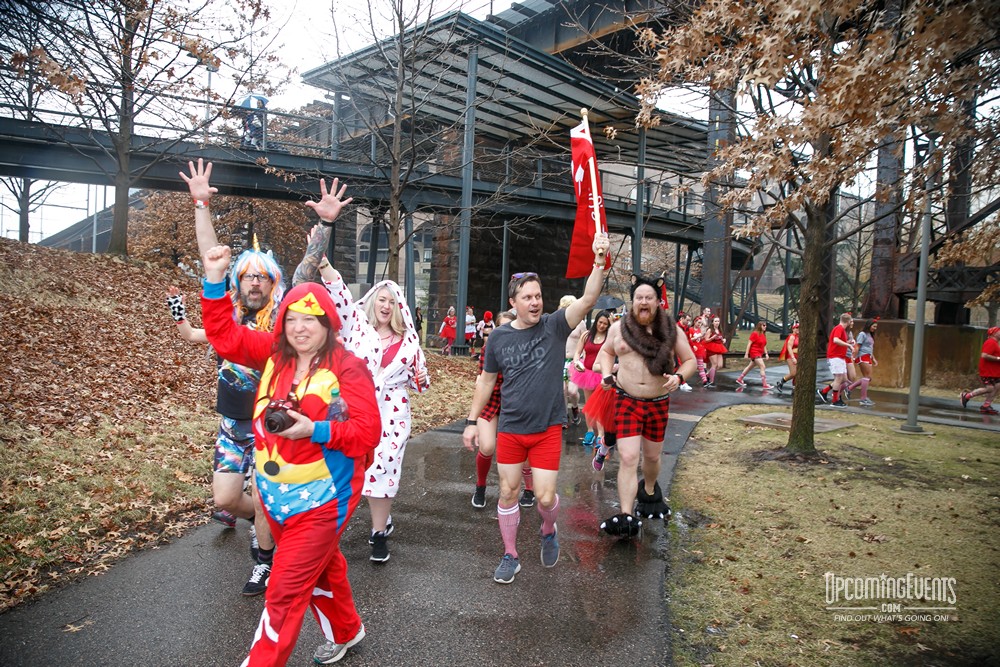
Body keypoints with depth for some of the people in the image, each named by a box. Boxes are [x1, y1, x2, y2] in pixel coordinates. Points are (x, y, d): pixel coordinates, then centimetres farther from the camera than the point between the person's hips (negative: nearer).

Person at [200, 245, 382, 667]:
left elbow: (368, 432, -19)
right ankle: (346, 632, 49)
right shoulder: (273, 354, 0)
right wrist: (215, 282, -10)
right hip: (275, 494, 7)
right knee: (322, 567, 26)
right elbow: (224, 335, 0)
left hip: (321, 499, -7)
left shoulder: (347, 368, -17)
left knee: (285, 591, -1)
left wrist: (315, 430, -29)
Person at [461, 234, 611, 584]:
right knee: (508, 493, 10)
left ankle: (549, 531, 35)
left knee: (545, 497, -1)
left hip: (548, 430, -2)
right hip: (510, 429, 2)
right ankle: (510, 556, 30)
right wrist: (472, 420, 7)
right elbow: (486, 380, 8)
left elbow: (587, 299, -23)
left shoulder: (555, 326, -8)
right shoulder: (499, 337, -3)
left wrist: (599, 261, -36)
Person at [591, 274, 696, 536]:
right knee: (628, 458, -12)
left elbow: (690, 360, 6)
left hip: (658, 403, 2)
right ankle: (626, 518, -9)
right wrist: (608, 375, -1)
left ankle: (649, 490, 50)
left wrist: (679, 376, -15)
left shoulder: (671, 330, -1)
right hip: (627, 402, -1)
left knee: (652, 456, 18)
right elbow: (606, 351, 17)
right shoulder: (619, 328, 0)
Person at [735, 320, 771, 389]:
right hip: (754, 353, -9)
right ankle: (765, 384, -12)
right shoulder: (755, 334, -14)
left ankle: (739, 379, 29)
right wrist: (746, 354, -17)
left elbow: (764, 345, 16)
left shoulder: (764, 335, 10)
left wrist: (766, 354, 8)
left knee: (750, 366, 17)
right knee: (763, 367, -14)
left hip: (760, 353, 9)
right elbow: (749, 344, -15)